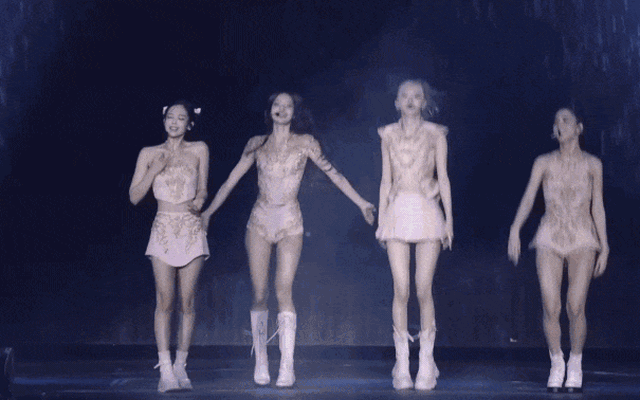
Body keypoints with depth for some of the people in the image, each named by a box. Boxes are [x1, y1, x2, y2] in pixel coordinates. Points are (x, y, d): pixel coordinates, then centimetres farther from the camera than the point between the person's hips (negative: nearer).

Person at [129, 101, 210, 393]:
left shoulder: (199, 150, 6)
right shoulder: (149, 154, 6)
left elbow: (202, 189, 13)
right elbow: (134, 196, 4)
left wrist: (199, 201, -9)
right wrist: (154, 171, -8)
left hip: (191, 230, 0)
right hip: (163, 229, 0)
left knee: (187, 301, 0)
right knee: (164, 301, -8)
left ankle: (180, 366, 9)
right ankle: (165, 369, -8)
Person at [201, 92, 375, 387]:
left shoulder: (304, 143, 4)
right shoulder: (257, 144, 8)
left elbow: (333, 174, 4)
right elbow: (231, 180, 12)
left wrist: (361, 203, 1)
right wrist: (208, 212, 11)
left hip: (290, 223, -2)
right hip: (260, 221, 2)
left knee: (284, 291, -12)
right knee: (259, 293, -1)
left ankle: (287, 366, -11)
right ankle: (260, 361, 8)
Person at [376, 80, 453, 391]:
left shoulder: (435, 135, 5)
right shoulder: (389, 136, 11)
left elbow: (443, 178, 3)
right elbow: (385, 181, 12)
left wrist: (449, 218, -2)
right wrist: (380, 219, 8)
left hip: (427, 212, -1)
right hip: (398, 212, 2)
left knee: (423, 289, -5)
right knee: (401, 289, -5)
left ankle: (426, 363, 3)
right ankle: (402, 363, 1)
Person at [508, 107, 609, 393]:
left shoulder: (592, 165, 7)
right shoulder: (544, 163, 7)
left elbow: (597, 207, 9)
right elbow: (528, 198, -2)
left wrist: (604, 247, 5)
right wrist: (515, 230, -17)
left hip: (582, 240, 0)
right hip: (550, 238, 1)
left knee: (576, 307, -11)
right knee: (550, 307, -8)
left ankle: (575, 366, 10)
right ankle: (556, 364, 13)